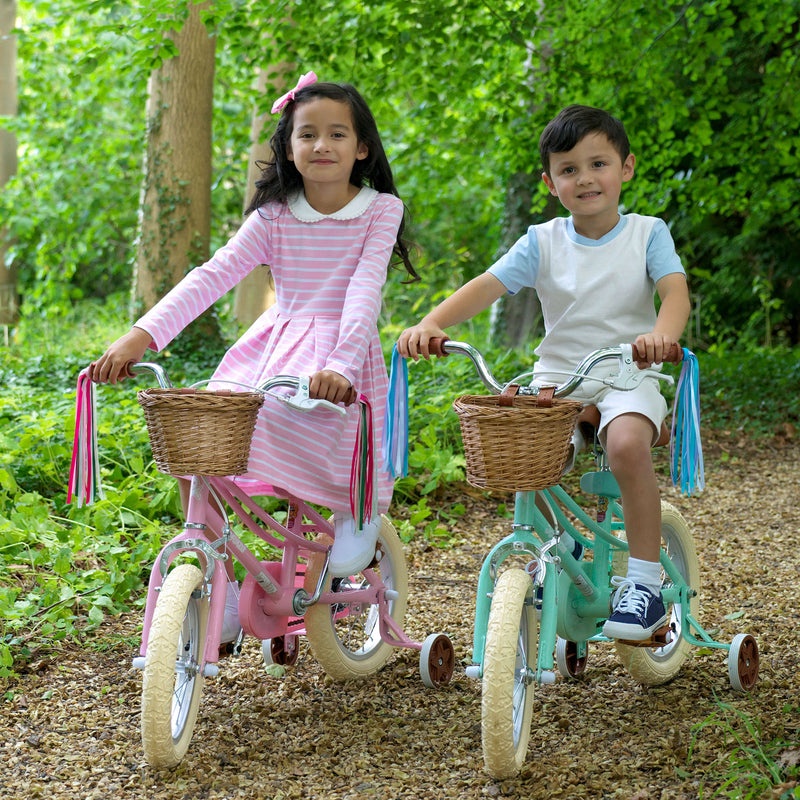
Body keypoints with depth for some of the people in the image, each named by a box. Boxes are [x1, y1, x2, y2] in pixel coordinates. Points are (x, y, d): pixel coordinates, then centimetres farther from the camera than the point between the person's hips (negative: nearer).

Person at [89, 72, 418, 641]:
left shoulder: (380, 210, -2)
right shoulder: (274, 216, 6)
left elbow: (365, 290, -16)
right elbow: (213, 276, -6)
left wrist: (341, 365, -34)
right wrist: (141, 335, -21)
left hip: (340, 360, -3)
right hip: (272, 350, 4)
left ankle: (360, 508, 4)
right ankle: (219, 582, -1)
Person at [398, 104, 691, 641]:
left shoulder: (647, 233, 1)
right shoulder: (543, 242, 4)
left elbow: (676, 289, -15)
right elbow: (486, 286, -7)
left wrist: (662, 334, -39)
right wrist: (431, 324, -26)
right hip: (558, 375, 3)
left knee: (627, 442, -34)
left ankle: (645, 578, -19)